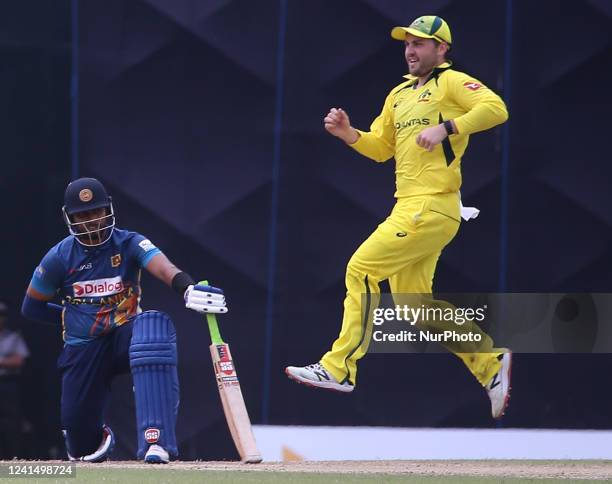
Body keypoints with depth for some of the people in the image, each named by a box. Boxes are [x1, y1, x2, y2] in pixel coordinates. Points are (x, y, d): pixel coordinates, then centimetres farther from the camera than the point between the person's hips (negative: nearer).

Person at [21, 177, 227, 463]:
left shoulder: (128, 244, -10)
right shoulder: (59, 257, -6)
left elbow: (161, 266, -32)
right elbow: (32, 307, 6)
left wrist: (187, 288, -53)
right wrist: (73, 317, -4)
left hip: (125, 335, -2)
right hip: (83, 349, 2)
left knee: (154, 327, -38)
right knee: (80, 437, -2)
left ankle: (156, 440, -45)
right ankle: (99, 439, 45)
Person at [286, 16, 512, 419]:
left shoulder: (452, 83, -3)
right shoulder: (399, 95, 22)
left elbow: (496, 108, -18)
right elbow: (380, 148, 25)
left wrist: (445, 127, -26)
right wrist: (348, 134, 7)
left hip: (432, 208, -9)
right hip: (409, 208, 9)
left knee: (363, 269, -12)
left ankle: (340, 367, -9)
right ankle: (490, 362, 16)